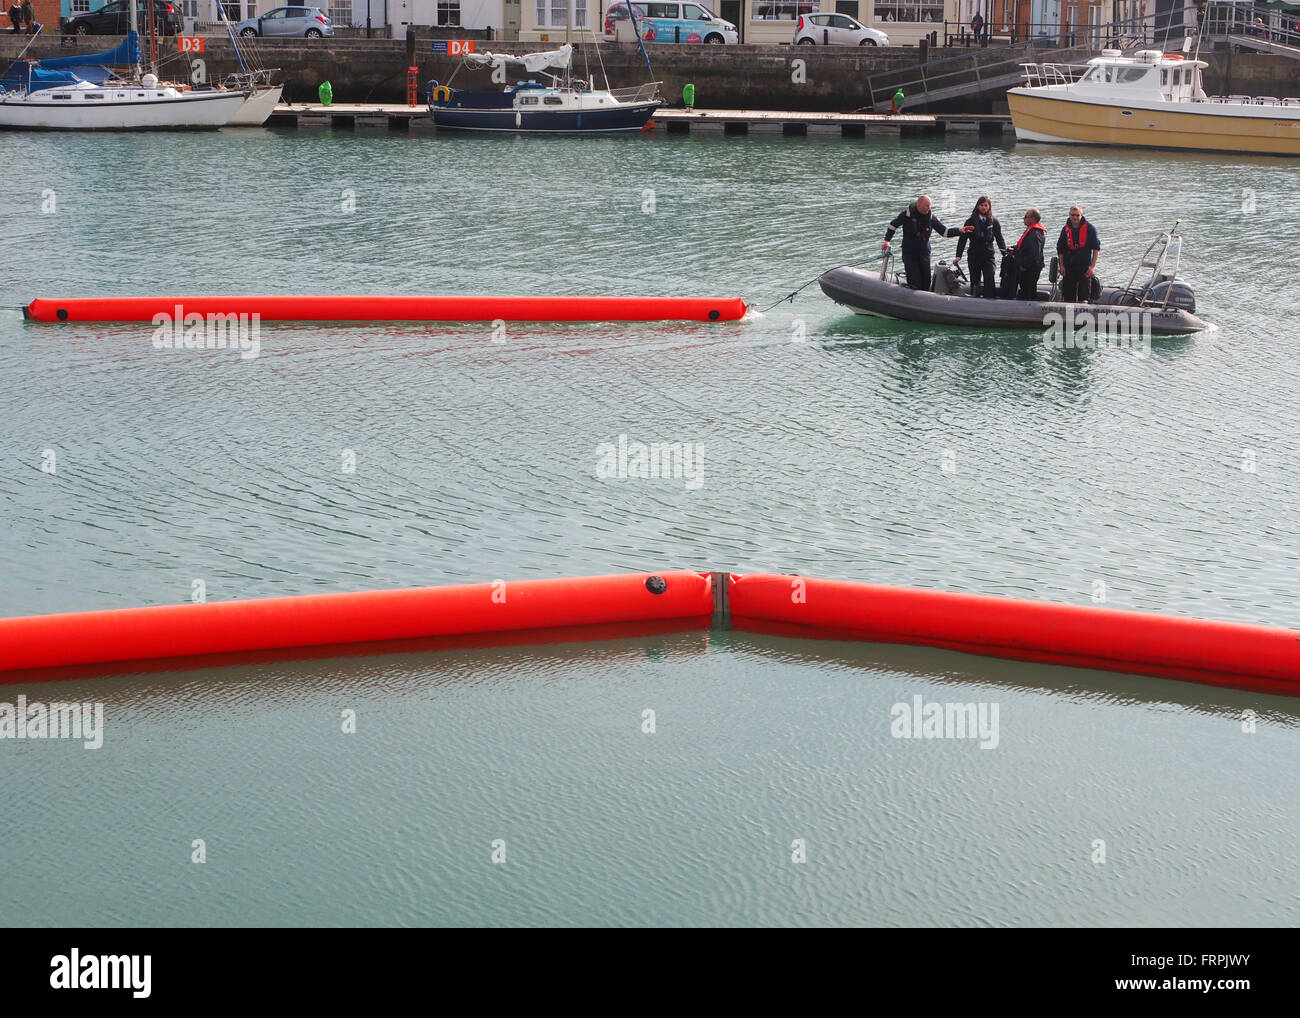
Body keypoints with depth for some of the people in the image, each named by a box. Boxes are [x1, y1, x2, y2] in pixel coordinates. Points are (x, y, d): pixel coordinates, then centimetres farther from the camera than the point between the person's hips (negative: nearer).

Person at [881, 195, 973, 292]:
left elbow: (944, 231, 2)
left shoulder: (931, 216, -1)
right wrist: (887, 241, 1)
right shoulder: (907, 214, -10)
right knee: (914, 281, -12)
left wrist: (960, 231, -11)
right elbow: (893, 225, 4)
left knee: (926, 280, 2)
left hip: (924, 252, 4)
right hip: (909, 252, -4)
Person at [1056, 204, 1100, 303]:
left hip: (1085, 266, -3)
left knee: (1083, 297, -6)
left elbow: (1096, 248, -1)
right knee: (1068, 295, 4)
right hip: (1068, 267, 3)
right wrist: (1062, 266, 6)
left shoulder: (1090, 228, -2)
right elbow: (1060, 250, 14)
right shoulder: (1066, 229, 6)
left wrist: (1092, 266, -8)